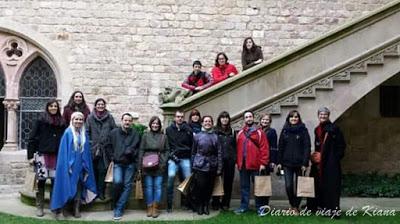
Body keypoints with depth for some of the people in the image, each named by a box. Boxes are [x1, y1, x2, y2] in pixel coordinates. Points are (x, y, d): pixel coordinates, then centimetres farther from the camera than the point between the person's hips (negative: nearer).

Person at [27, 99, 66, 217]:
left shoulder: (62, 123, 9)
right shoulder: (40, 121, 0)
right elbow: (32, 139, -1)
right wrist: (31, 155, -6)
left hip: (57, 156, 3)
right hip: (42, 155, -3)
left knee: (55, 181, 5)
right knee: (41, 181, 0)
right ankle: (39, 207, 8)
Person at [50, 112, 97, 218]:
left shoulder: (84, 134, 8)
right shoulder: (68, 133, -6)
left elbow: (87, 151, 11)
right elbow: (64, 150, -9)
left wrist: (86, 166, 8)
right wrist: (68, 165, -15)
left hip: (80, 165, 5)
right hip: (70, 164, -5)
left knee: (79, 187, 6)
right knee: (68, 187, -1)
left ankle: (76, 209, 11)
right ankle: (64, 207, 10)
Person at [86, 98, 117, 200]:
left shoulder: (109, 117, 4)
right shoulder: (90, 117, 5)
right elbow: (86, 132, 6)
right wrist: (89, 142, -3)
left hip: (105, 149, 0)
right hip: (93, 149, 0)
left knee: (102, 170, 0)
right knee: (93, 171, 4)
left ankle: (101, 192, 8)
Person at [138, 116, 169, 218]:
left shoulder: (164, 136, 10)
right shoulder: (145, 136, 8)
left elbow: (167, 151, 10)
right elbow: (141, 150, 5)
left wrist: (164, 162, -4)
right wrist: (140, 165, -2)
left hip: (159, 165, 0)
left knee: (158, 186, -2)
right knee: (148, 186, 2)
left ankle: (155, 207, 3)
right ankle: (149, 207, 8)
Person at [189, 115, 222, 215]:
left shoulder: (215, 137, 5)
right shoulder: (197, 136, 3)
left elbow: (219, 153, 4)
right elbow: (193, 152, 6)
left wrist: (219, 168, 0)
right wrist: (192, 166, 3)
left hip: (212, 166, 2)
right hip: (200, 166, -2)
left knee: (209, 187, 6)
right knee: (200, 187, -3)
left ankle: (206, 205, 23)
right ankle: (199, 206, 16)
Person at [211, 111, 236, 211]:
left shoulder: (232, 131, 14)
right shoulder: (215, 131, 2)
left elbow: (234, 146, 15)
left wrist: (235, 158, 6)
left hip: (230, 160, 3)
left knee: (228, 182, 4)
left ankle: (225, 203, 13)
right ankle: (215, 203, 7)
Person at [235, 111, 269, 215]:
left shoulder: (259, 132, -2)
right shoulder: (240, 133, 12)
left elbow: (264, 148, -7)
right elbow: (238, 149, 12)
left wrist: (263, 163, -12)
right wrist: (237, 162, 6)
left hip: (255, 164, -4)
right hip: (243, 164, 4)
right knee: (244, 186, 10)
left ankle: (259, 207, 11)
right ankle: (244, 206, 17)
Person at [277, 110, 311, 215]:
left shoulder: (303, 130, 1)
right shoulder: (284, 131, 8)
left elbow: (307, 147, -4)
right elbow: (280, 147, 8)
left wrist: (305, 163, -12)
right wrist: (279, 162, 2)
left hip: (299, 163, -1)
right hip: (287, 163, 1)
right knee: (288, 186, -5)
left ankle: (296, 207, 17)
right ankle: (292, 205, 16)